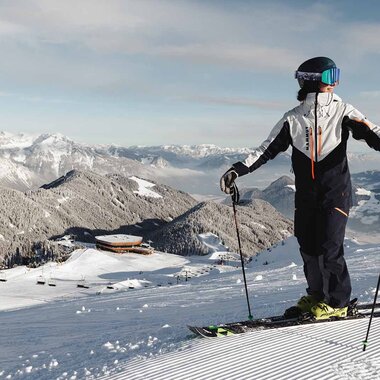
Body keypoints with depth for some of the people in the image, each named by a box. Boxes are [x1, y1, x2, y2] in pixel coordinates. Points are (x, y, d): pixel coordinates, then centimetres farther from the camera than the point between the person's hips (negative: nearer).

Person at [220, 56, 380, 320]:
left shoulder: (342, 111, -1)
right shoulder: (293, 119, 4)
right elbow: (267, 149, 2)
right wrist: (238, 170, -8)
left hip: (336, 191, -3)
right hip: (306, 194, 3)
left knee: (329, 246, -8)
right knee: (308, 247, 6)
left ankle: (337, 302, 10)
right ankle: (317, 295, 26)